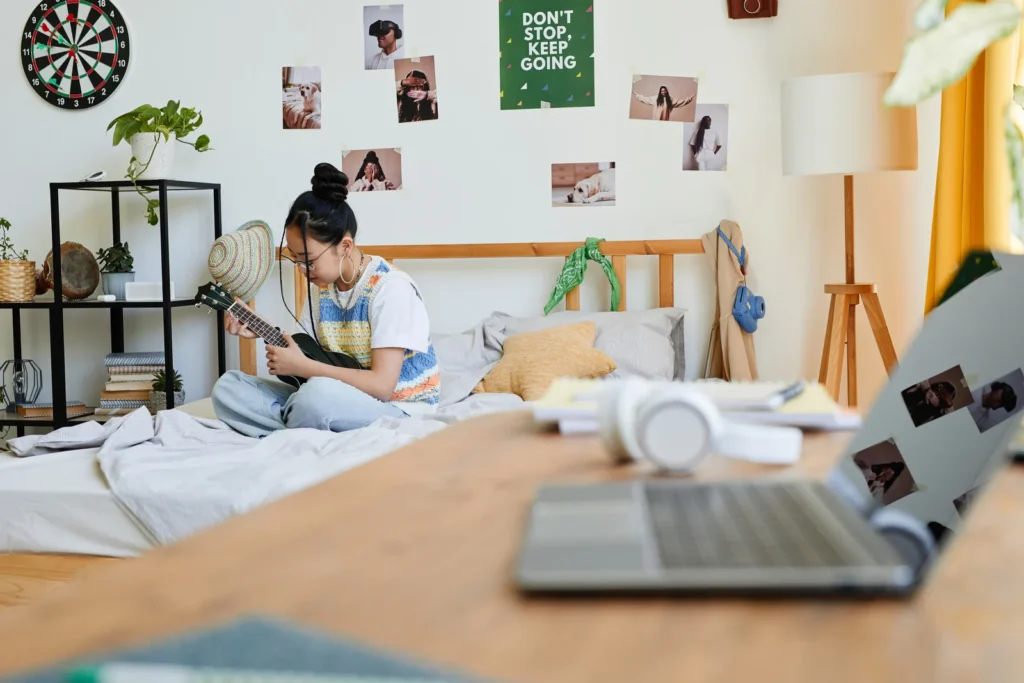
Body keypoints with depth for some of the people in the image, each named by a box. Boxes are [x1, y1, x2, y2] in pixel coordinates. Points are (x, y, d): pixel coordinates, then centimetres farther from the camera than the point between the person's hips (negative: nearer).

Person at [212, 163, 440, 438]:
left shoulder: (390, 288, -18)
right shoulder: (323, 287, 5)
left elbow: (381, 385, -24)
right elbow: (318, 356, 12)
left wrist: (300, 366, -19)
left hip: (398, 411, -8)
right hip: (342, 401, 8)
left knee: (318, 394, -39)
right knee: (227, 387, -3)